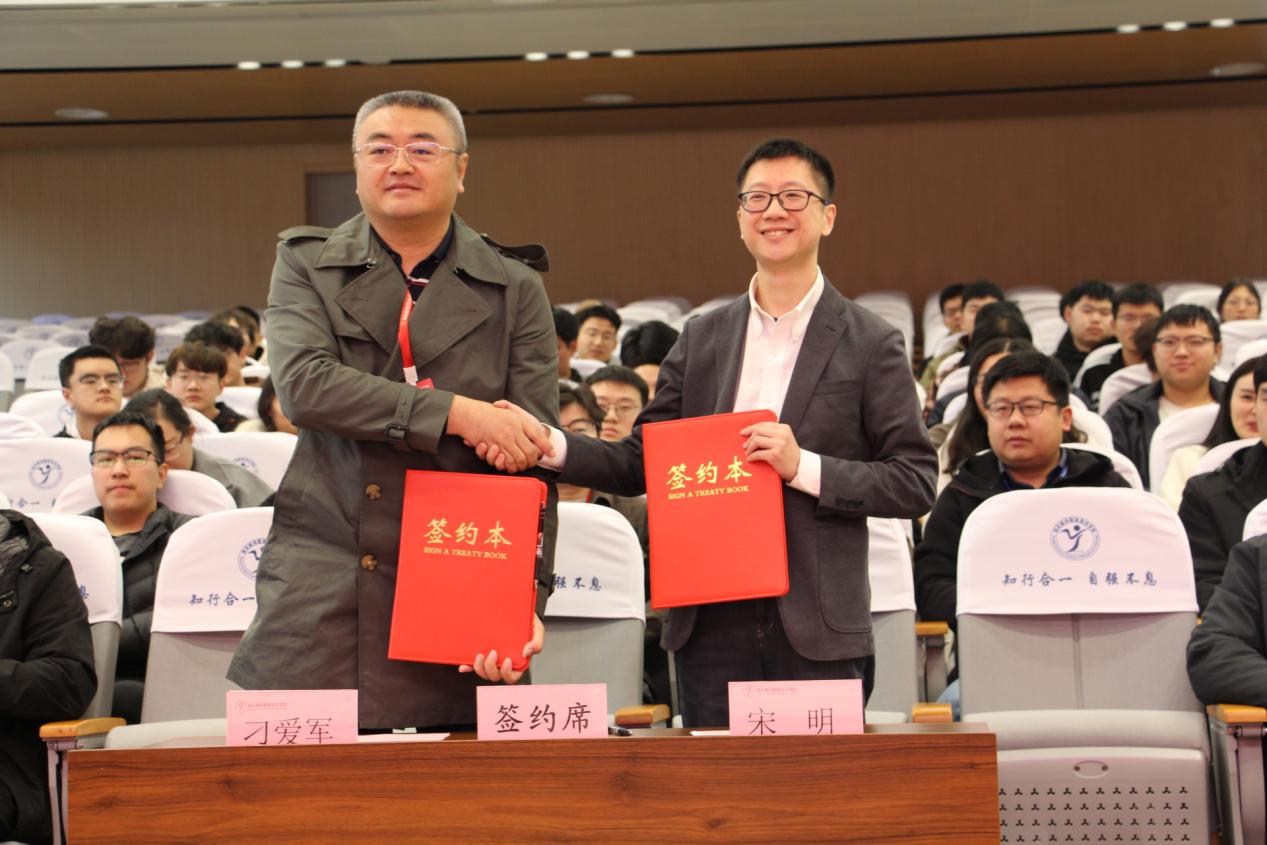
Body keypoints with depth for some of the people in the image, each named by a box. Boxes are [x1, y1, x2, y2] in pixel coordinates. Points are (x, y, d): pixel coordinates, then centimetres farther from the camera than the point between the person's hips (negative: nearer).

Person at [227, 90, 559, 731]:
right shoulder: (305, 264, 10)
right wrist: (455, 413, -16)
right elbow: (303, 384, -9)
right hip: (317, 607, 0)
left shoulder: (515, 289, 8)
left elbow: (534, 455, 1)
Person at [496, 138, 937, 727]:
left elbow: (915, 483, -2)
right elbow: (640, 463, 9)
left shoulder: (870, 344, 1)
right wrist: (544, 445, -7)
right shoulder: (701, 339, 11)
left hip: (818, 630, -3)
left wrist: (805, 466, -14)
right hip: (712, 624, 3)